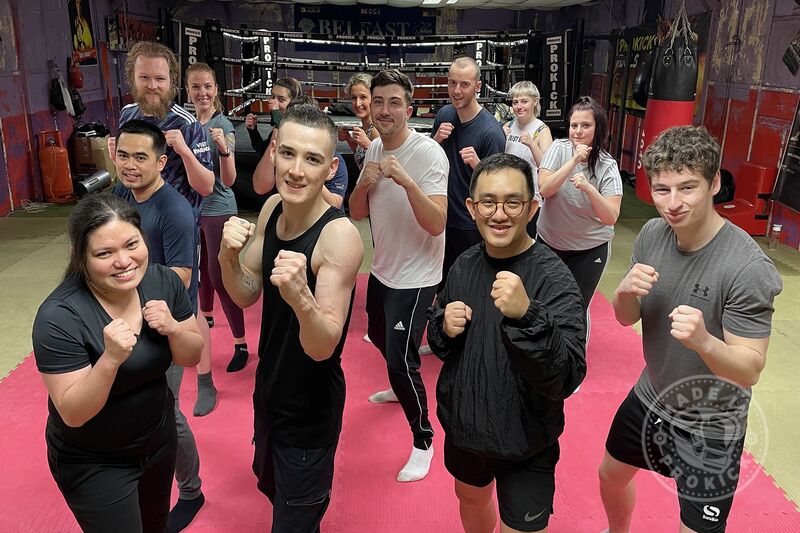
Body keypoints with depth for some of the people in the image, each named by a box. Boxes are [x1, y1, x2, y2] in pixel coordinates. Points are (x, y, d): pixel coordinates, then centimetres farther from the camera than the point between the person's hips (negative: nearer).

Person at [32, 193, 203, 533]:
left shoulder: (164, 282, -14)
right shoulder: (59, 317, -28)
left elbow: (191, 357, -4)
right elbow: (73, 414, -25)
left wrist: (173, 328, -25)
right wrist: (111, 358, -42)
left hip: (159, 439, 5)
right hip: (92, 464, -5)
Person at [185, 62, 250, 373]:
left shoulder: (223, 126, -15)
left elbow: (229, 180, -22)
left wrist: (224, 148, -37)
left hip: (218, 210, -6)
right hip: (192, 207, 6)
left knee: (220, 277, -6)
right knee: (202, 268, 23)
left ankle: (241, 344, 2)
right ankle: (206, 316, 46)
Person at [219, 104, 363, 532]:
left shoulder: (340, 236, -29)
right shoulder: (272, 208, -8)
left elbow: (322, 348, -29)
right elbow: (245, 296, -1)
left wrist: (300, 296, -49)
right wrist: (228, 257, -21)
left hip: (310, 408, -7)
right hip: (269, 388, 7)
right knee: (269, 484, 32)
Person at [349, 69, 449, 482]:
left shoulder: (428, 153, -22)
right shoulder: (374, 149, 1)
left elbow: (436, 224, -30)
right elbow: (355, 214, 2)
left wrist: (406, 180, -43)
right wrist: (364, 184, -18)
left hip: (414, 277, -8)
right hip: (382, 268, 8)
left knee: (401, 359, -10)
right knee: (379, 336, 27)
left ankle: (423, 440, 13)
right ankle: (401, 388, 56)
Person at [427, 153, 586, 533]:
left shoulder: (554, 279, -23)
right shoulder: (464, 265, -6)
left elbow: (566, 379, -31)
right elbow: (437, 343, 7)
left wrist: (526, 316, -45)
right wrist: (445, 328, -15)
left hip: (525, 442, -5)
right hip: (462, 426, 6)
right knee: (471, 500, 29)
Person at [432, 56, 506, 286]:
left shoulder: (491, 131, -20)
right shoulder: (443, 115, -2)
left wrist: (477, 163, -33)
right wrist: (437, 140, -11)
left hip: (471, 226, -5)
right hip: (442, 216, 6)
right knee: (442, 284, 23)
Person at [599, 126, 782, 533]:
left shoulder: (747, 268, -29)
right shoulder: (652, 234, -11)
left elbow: (750, 371, -26)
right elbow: (626, 318, -3)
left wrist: (703, 340, -46)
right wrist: (626, 292, -26)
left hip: (709, 426, -6)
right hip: (650, 397, 6)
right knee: (611, 476, 26)